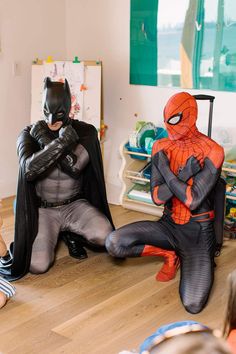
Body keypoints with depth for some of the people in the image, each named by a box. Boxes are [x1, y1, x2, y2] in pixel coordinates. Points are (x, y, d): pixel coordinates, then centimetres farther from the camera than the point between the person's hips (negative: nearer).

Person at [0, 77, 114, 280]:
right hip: (42, 209, 0)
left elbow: (75, 166, -22)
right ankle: (55, 234, 14)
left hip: (75, 204, 1)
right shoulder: (29, 134, -6)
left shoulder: (85, 131, -6)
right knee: (37, 266, -20)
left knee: (104, 235, -29)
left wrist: (45, 140, -20)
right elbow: (29, 170, -24)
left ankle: (71, 234, 7)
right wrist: (62, 141, -31)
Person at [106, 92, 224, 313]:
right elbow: (157, 197, -7)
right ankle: (170, 255, 6)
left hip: (198, 231, -4)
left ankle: (201, 263, 16)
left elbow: (193, 200, -20)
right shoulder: (162, 147, 0)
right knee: (113, 243, -19)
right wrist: (183, 175, -20)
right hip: (169, 224, 4)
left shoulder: (212, 151, -14)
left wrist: (166, 170, -14)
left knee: (193, 305, -19)